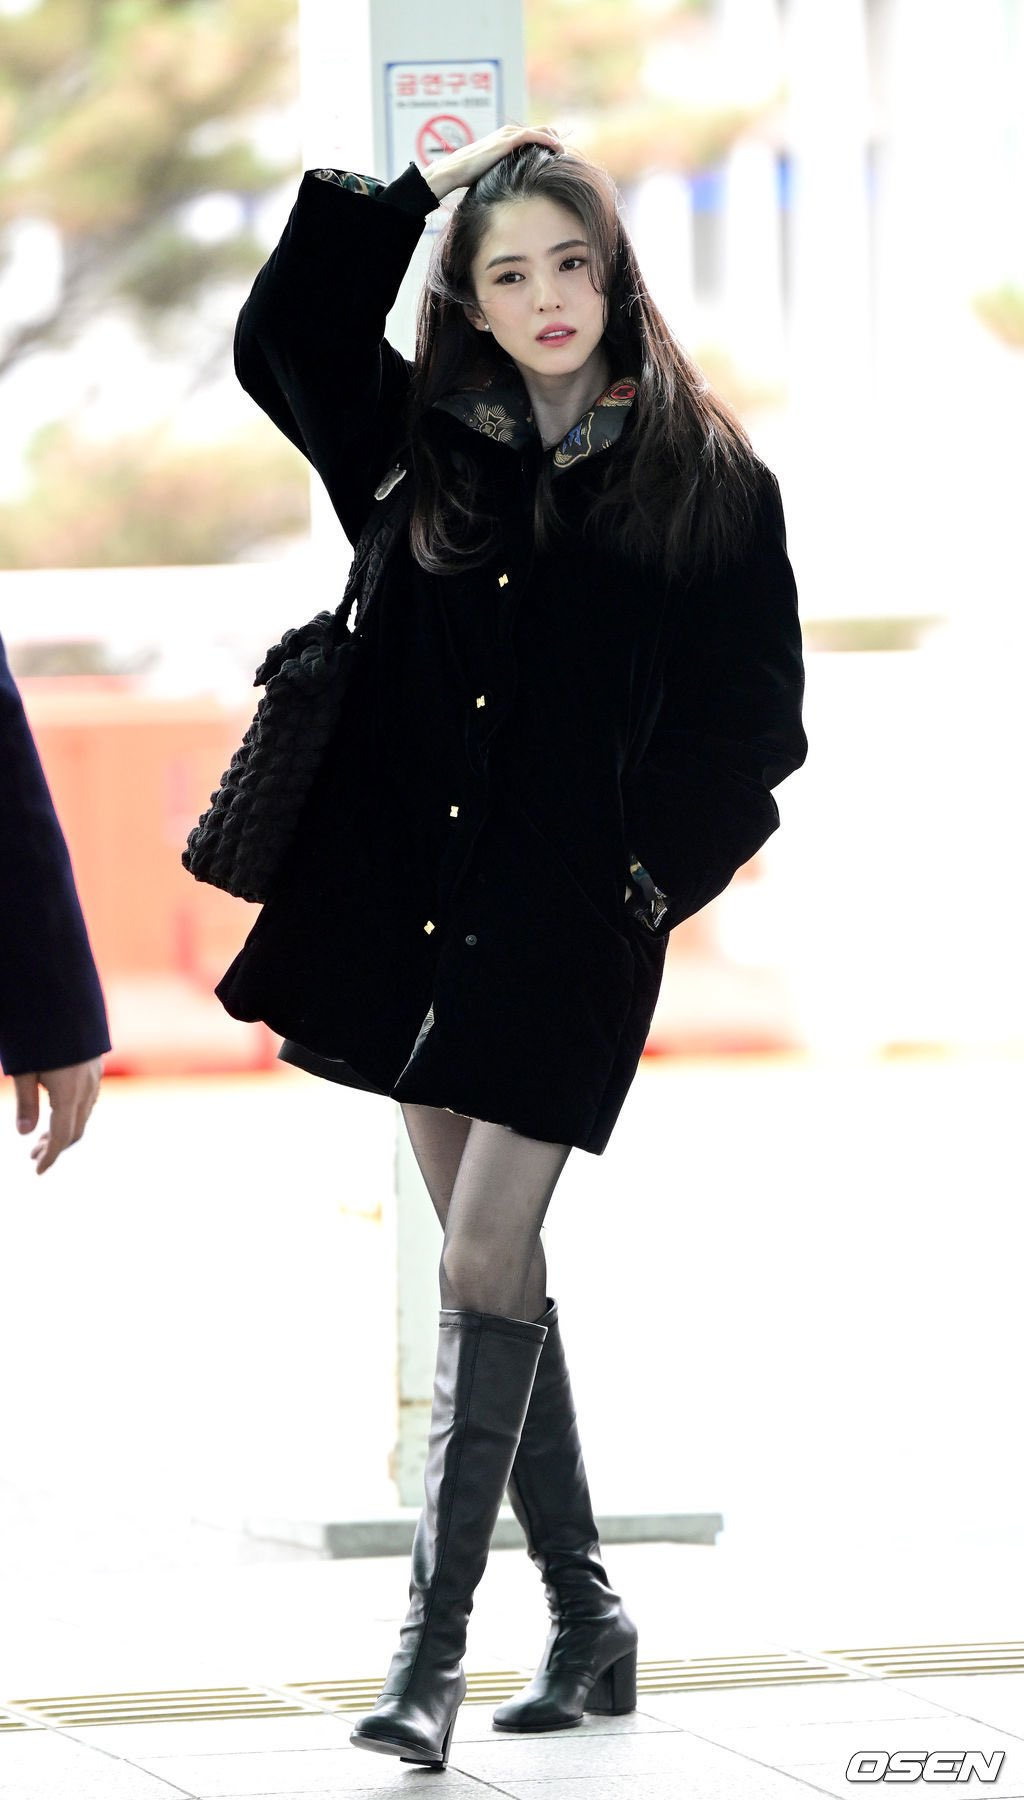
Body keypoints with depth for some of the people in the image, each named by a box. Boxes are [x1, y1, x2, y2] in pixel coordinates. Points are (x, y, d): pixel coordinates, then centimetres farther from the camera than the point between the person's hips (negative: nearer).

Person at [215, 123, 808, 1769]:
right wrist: (418, 191, 3)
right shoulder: (427, 444, 8)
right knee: (496, 1270, 9)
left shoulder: (707, 482, -2)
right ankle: (587, 1622, 19)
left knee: (484, 1267, -11)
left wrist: (649, 873, -8)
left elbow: (754, 723, 0)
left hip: (570, 926, -4)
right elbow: (285, 334, 5)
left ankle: (431, 1652, -9)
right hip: (416, 901, 5)